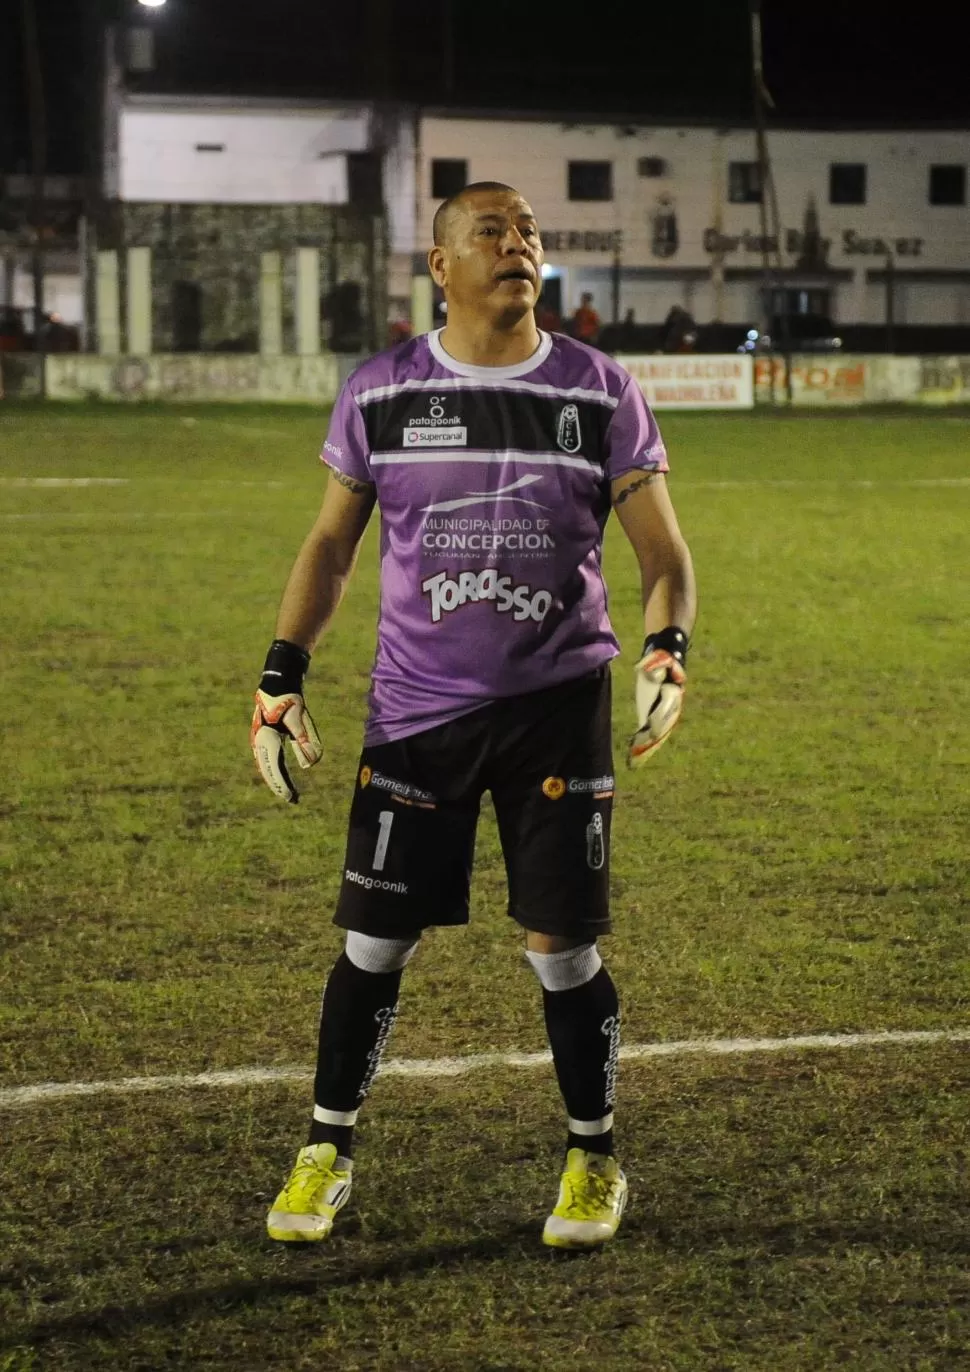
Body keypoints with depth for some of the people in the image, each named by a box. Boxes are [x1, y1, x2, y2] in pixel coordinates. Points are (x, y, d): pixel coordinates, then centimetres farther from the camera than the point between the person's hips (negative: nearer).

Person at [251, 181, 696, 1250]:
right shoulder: (379, 394, 0)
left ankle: (595, 1161, 19)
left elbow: (663, 554, 2)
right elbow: (330, 544, 11)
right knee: (374, 942, 3)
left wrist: (666, 652, -17)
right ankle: (326, 1153, 20)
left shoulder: (599, 393, -1)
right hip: (416, 708, 1)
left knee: (561, 946, 1)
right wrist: (280, 676, 2)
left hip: (557, 703, 0)